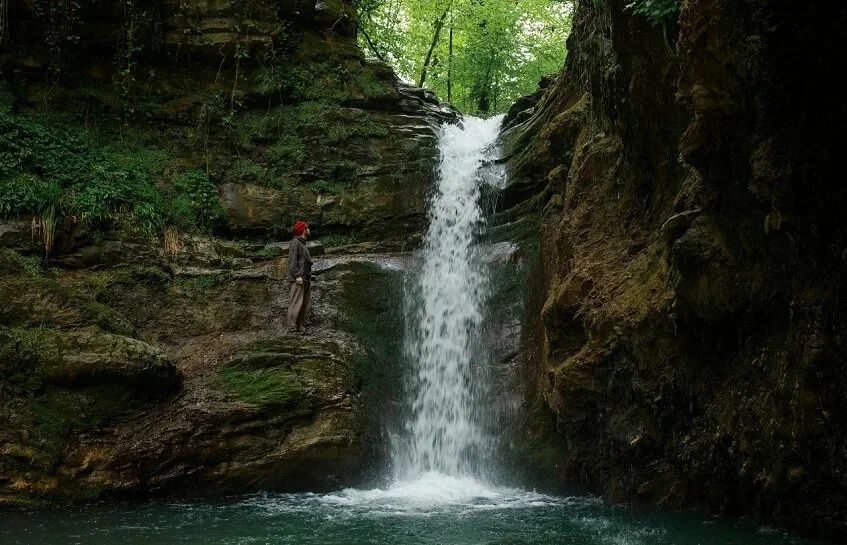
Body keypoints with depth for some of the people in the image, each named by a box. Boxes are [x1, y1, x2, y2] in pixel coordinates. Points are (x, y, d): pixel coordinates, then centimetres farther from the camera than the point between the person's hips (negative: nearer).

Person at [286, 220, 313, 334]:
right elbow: (292, 261, -14)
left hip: (306, 279, 10)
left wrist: (309, 278, 17)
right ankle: (292, 328, -13)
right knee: (296, 303, -12)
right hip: (298, 279, -10)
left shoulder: (303, 244, 23)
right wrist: (297, 276, -21)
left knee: (305, 305, 8)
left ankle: (301, 327, 12)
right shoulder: (295, 242, -5)